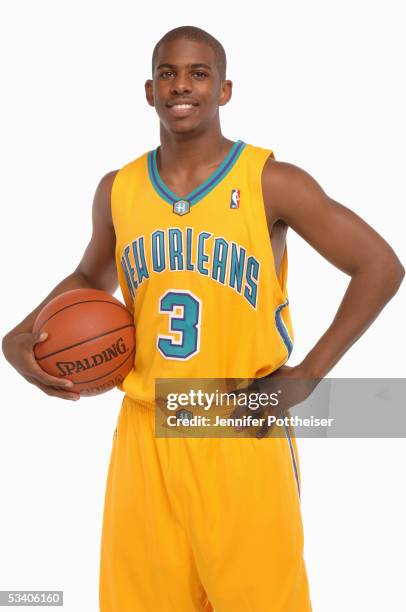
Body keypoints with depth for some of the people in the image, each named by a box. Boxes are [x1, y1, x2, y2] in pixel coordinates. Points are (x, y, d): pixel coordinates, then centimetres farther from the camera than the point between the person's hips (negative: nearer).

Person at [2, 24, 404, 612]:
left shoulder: (271, 182, -9)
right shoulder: (117, 191, 5)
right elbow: (91, 279, 22)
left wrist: (308, 373, -11)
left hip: (243, 437, -3)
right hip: (146, 434, 4)